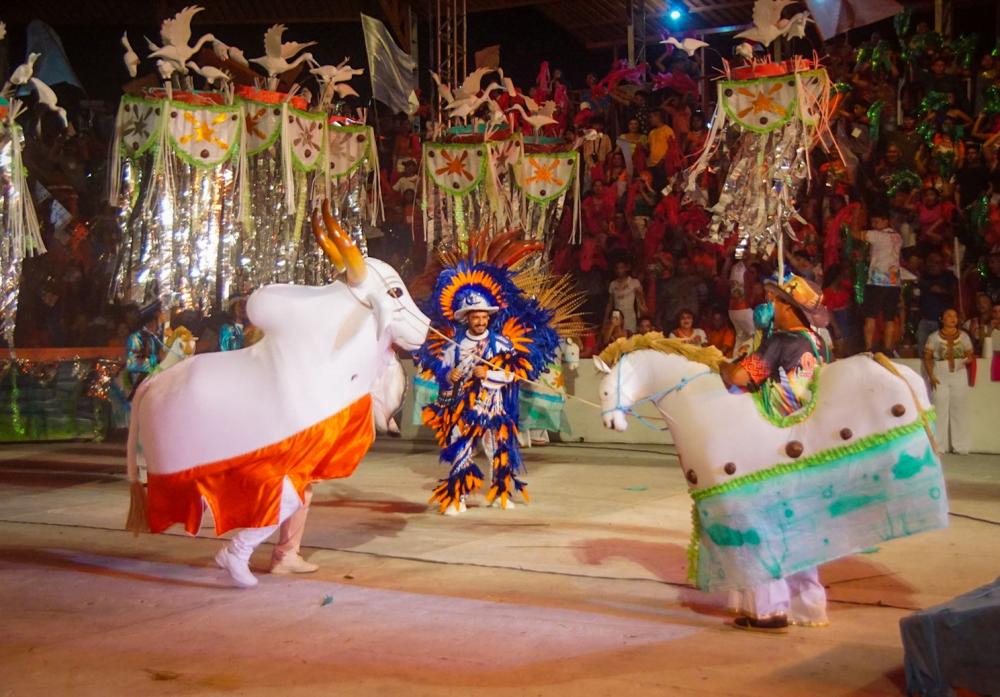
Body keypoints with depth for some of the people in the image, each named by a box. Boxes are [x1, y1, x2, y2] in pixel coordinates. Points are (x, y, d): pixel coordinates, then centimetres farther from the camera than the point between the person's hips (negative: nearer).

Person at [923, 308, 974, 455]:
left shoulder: (964, 336, 5)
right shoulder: (934, 337, 0)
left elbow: (970, 355, 10)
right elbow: (927, 358, 1)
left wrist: (968, 359, -13)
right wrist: (931, 376, -8)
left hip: (959, 376, 2)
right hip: (940, 377, -2)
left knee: (959, 409, 3)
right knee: (940, 410, 0)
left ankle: (960, 445, 9)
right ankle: (939, 446, 6)